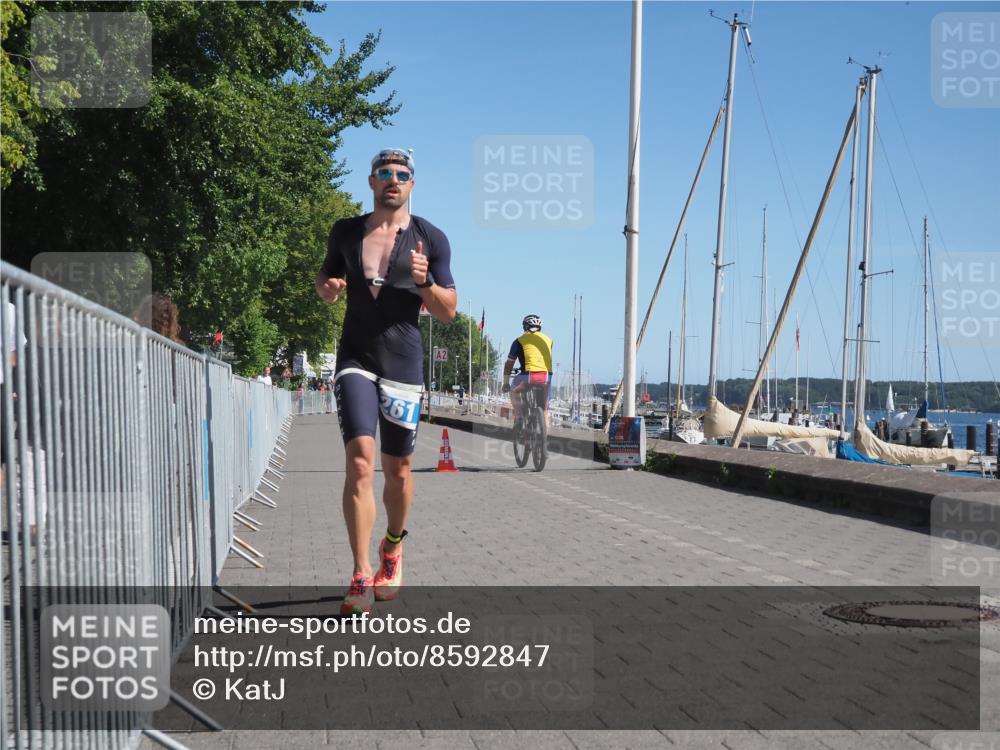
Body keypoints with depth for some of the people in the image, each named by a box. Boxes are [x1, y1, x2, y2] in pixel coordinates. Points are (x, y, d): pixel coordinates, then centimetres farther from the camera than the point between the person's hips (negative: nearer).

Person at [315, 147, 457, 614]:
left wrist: (425, 282, -17)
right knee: (360, 462, -16)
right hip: (356, 360, 0)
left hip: (404, 364, 0)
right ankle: (362, 579, -15)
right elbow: (325, 279, 22)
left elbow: (448, 313, 4)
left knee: (398, 470, 9)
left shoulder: (430, 239, 3)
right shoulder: (345, 233, 8)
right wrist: (327, 288, -3)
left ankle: (392, 549, 36)